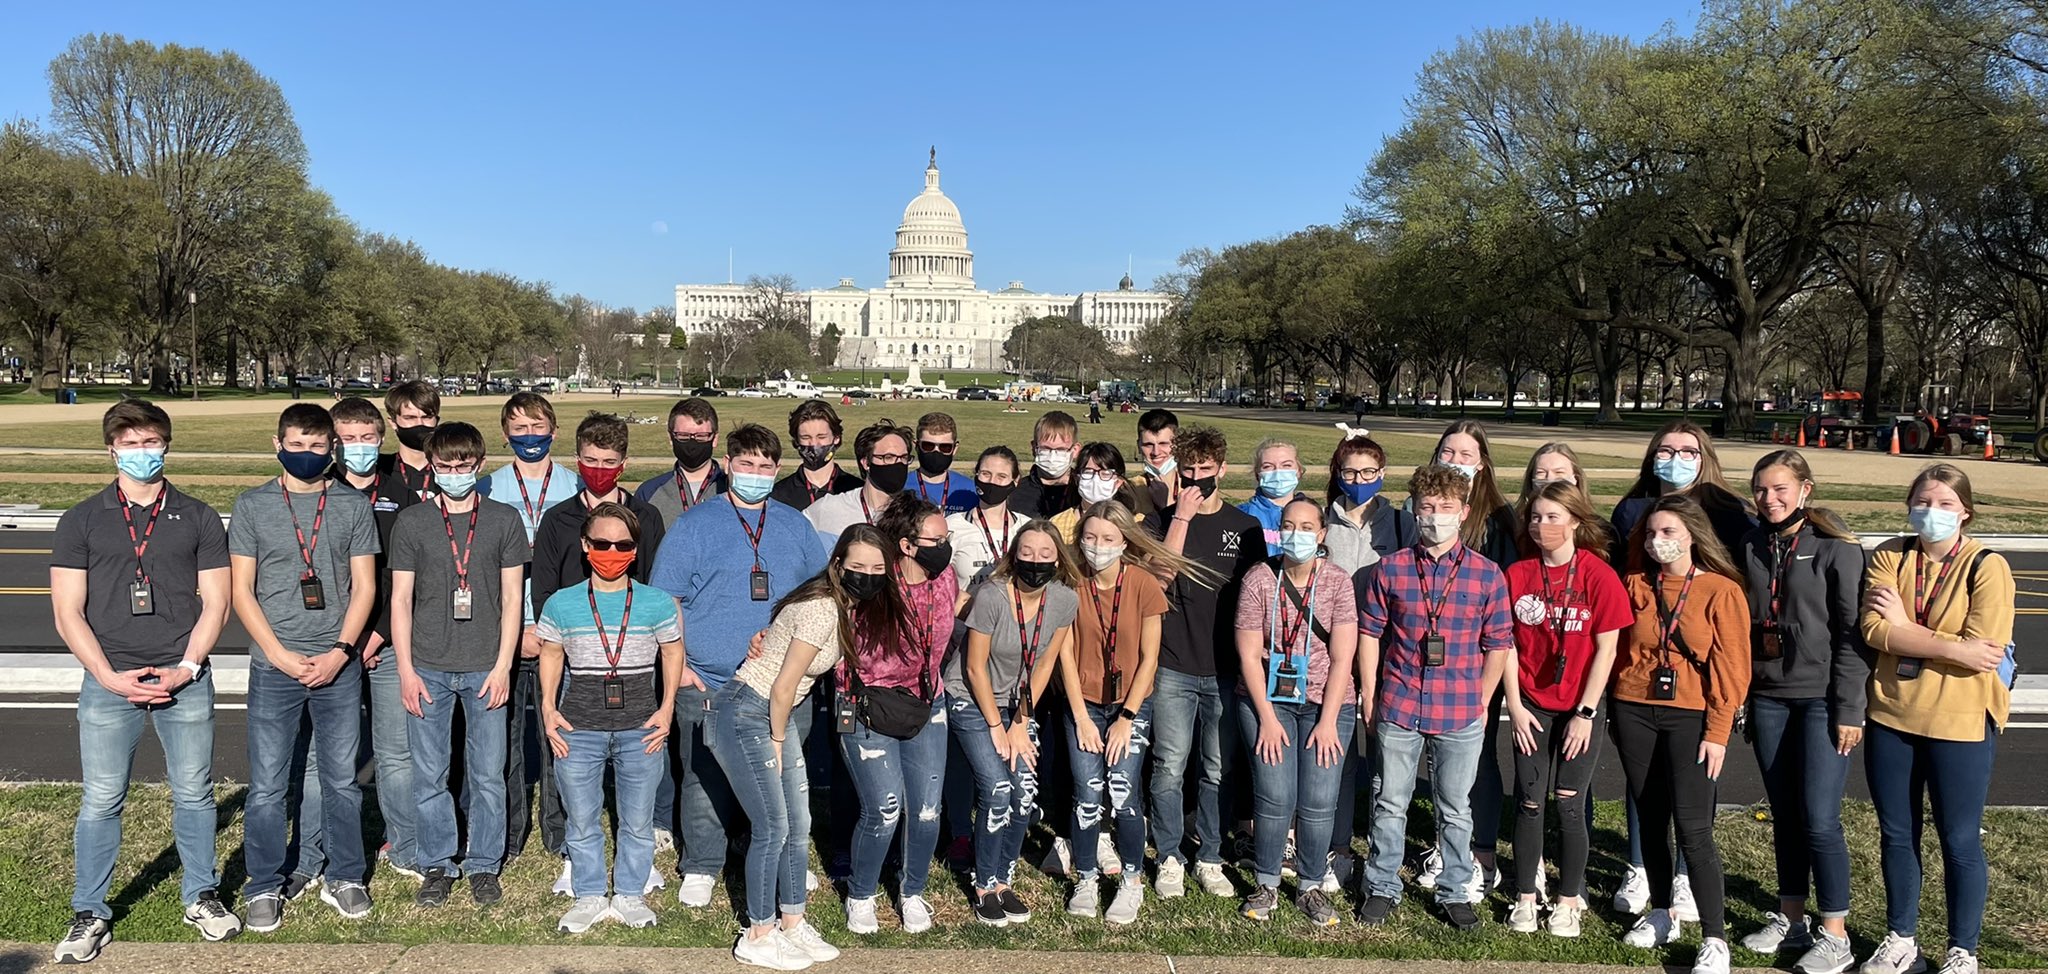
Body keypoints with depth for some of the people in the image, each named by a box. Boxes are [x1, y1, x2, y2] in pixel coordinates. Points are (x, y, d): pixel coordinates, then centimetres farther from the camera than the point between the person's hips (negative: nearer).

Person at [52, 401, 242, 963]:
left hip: (184, 680, 0)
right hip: (108, 681, 0)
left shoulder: (198, 518, 7)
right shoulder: (82, 522, 6)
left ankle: (201, 896, 23)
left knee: (193, 793, 7)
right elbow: (68, 611, 2)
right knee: (100, 801, 4)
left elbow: (215, 603, 5)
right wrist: (110, 677, -8)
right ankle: (90, 915, 17)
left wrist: (186, 668, -7)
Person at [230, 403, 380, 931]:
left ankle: (345, 878, 22)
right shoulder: (252, 505, 3)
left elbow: (364, 586, 3)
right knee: (267, 785, 4)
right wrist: (280, 655, -8)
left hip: (338, 664, 1)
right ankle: (264, 888, 18)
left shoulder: (354, 505, 4)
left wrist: (340, 652, -8)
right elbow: (242, 591, 1)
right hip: (274, 666, -1)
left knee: (341, 780, 8)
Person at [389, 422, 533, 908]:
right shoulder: (411, 522, 5)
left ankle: (484, 865, 17)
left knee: (488, 774, 3)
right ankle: (437, 865, 20)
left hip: (485, 667, -1)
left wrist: (502, 666, -3)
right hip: (428, 667, 1)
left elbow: (511, 597, 3)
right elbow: (401, 599, 5)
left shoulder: (504, 520, 4)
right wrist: (406, 670, -2)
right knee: (430, 775, 5)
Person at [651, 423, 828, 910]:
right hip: (707, 684, -3)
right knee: (705, 778, 4)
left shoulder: (795, 526, 9)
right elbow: (665, 602, -2)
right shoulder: (695, 524, -1)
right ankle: (701, 868, 22)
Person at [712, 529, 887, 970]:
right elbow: (784, 686, -19)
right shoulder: (821, 610, -24)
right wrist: (777, 743, -8)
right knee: (772, 829, -1)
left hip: (778, 715, 9)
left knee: (798, 824, 12)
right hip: (745, 713, -9)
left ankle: (792, 924, 27)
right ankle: (757, 938, 14)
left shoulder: (849, 609, 4)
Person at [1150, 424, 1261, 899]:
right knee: (1170, 767, -1)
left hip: (1226, 668, 1)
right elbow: (1161, 576, -13)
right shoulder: (1164, 520, 4)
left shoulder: (1245, 527, 7)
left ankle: (1209, 859, 22)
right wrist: (1182, 516, -14)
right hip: (1174, 667, -1)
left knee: (1218, 770, 8)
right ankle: (1170, 858, 14)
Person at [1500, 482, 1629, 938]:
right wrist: (1514, 705, -3)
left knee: (1569, 805, 2)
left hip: (1580, 708, -2)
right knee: (1529, 802, 3)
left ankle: (1569, 901, 18)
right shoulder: (1518, 574, 0)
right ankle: (1526, 898, 17)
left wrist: (1585, 713, -10)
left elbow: (1606, 648, -8)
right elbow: (1509, 643, 2)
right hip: (1531, 706, 2)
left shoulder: (1599, 575, -9)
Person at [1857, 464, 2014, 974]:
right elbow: (1874, 630, -11)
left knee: (1960, 841, 7)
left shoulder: (1987, 566, -8)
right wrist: (1953, 647, -18)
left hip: (1960, 722, -3)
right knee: (1895, 835, 14)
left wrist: (1904, 629, -12)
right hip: (1891, 717, 4)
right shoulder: (1889, 556, 1)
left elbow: (1983, 650, -18)